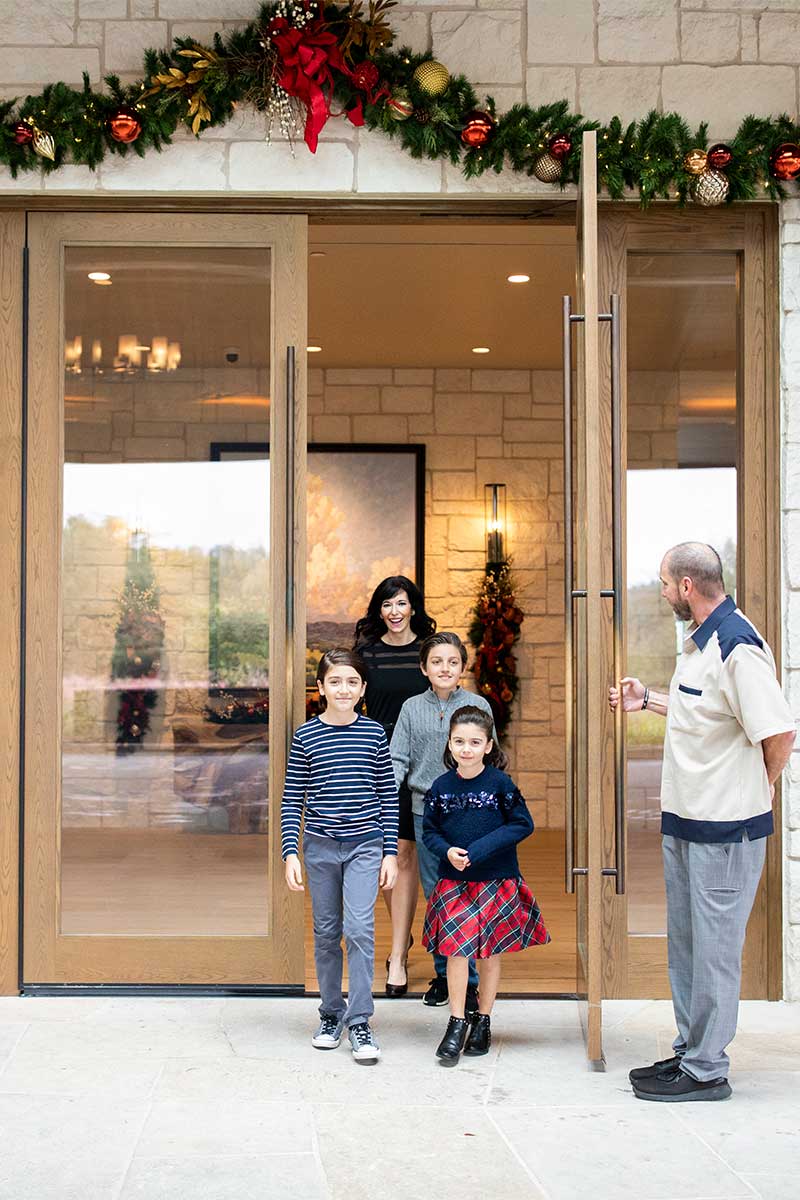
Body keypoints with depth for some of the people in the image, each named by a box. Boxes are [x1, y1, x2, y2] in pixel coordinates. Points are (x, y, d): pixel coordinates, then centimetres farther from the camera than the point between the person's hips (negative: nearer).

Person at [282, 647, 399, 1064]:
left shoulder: (374, 733, 1)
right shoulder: (306, 736, -1)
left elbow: (388, 795, 4)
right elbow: (292, 799, 2)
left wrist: (390, 853, 1)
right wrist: (290, 853, -5)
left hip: (364, 846, -1)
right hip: (320, 846, 1)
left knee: (359, 928, -10)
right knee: (326, 933, 9)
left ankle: (359, 1022, -2)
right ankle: (331, 1014, 24)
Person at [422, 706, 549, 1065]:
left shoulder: (500, 783, -8)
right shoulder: (441, 786, 0)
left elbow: (523, 825, -8)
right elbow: (429, 831, 7)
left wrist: (480, 849, -16)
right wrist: (447, 851, -14)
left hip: (497, 881, -1)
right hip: (454, 880, 1)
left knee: (491, 951, 8)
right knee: (457, 948, -7)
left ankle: (483, 1021, 23)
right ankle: (457, 1023, 5)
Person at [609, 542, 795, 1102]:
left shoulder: (738, 647, -21)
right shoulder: (699, 641, 11)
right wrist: (647, 699, 27)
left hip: (726, 829, -10)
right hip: (685, 822, 10)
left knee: (714, 946, 1)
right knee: (685, 941, 18)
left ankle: (706, 1070, 12)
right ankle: (690, 1050, 31)